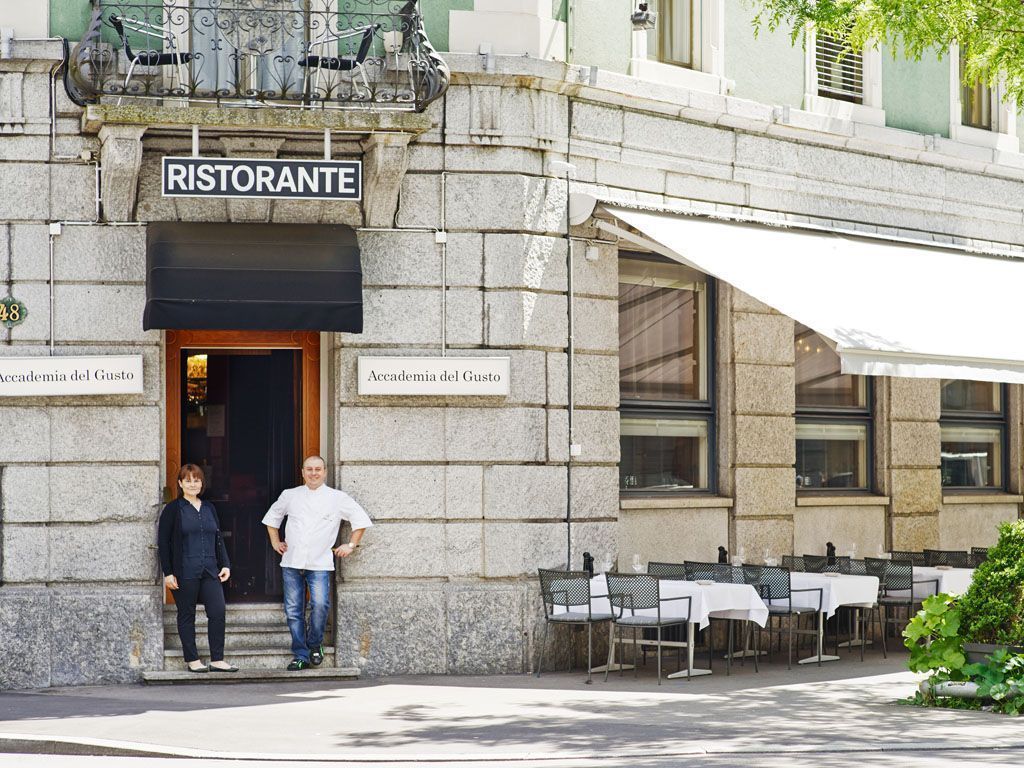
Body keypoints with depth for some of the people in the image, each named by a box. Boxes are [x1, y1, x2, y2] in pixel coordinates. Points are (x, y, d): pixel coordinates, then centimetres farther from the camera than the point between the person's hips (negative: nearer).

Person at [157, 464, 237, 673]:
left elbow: (218, 539, 19)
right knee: (187, 615, 2)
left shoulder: (209, 508, 15)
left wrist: (225, 565, 8)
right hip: (184, 573, -4)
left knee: (218, 612, -4)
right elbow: (163, 542, -3)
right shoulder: (173, 510, -1)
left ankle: (217, 660, 1)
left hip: (209, 570, 4)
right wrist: (168, 573, -9)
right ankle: (192, 661, 10)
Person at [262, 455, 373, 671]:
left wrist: (351, 545, 5)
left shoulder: (337, 498, 4)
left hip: (319, 564, -2)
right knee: (293, 610, -1)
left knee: (320, 604, -18)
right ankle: (300, 656, 6)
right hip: (292, 563, 2)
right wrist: (275, 542, 19)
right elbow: (272, 517, 27)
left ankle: (315, 645, 4)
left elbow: (361, 519, 9)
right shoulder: (290, 495, 11)